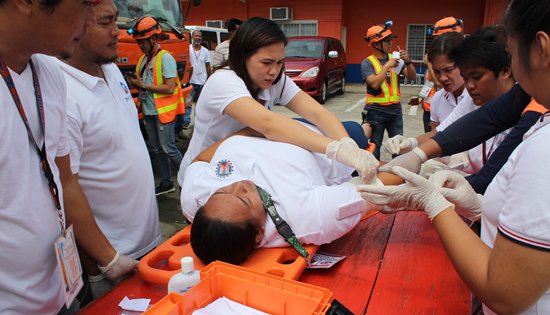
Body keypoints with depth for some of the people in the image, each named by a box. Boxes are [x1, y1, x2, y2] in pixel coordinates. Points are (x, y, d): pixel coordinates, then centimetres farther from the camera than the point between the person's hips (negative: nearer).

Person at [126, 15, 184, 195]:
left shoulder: (165, 58, -13)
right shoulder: (143, 59, 12)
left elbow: (170, 88, -20)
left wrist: (143, 85, -17)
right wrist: (135, 84, 3)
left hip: (164, 112, -8)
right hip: (148, 112, 9)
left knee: (168, 148, -4)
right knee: (155, 149, 12)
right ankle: (167, 183, 23)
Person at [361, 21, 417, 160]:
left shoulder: (395, 58, 7)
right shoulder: (368, 62, -6)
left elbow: (412, 77, 2)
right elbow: (375, 84, -20)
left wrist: (408, 61, -14)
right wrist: (387, 66, -18)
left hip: (395, 109, 4)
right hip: (376, 111, -4)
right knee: (374, 146, 3)